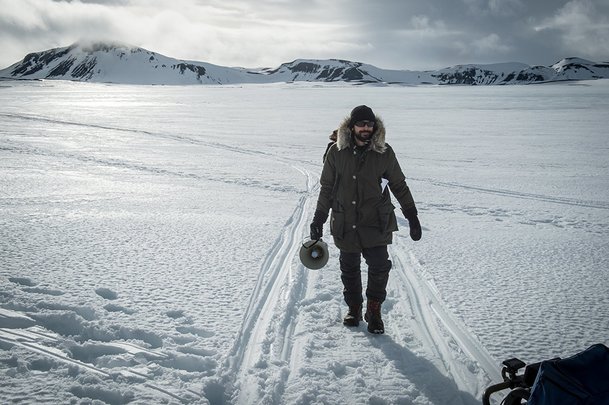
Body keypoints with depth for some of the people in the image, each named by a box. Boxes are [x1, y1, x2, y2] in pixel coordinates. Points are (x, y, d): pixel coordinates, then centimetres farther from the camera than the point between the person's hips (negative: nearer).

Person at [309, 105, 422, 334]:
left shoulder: (384, 153, -2)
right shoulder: (337, 152, -3)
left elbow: (399, 186, 8)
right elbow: (326, 188, 7)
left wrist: (412, 216, 7)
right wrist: (318, 219, 7)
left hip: (376, 224, -1)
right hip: (345, 224, 1)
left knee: (379, 267, -9)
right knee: (349, 269, 12)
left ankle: (374, 310, 12)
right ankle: (354, 309, 32)